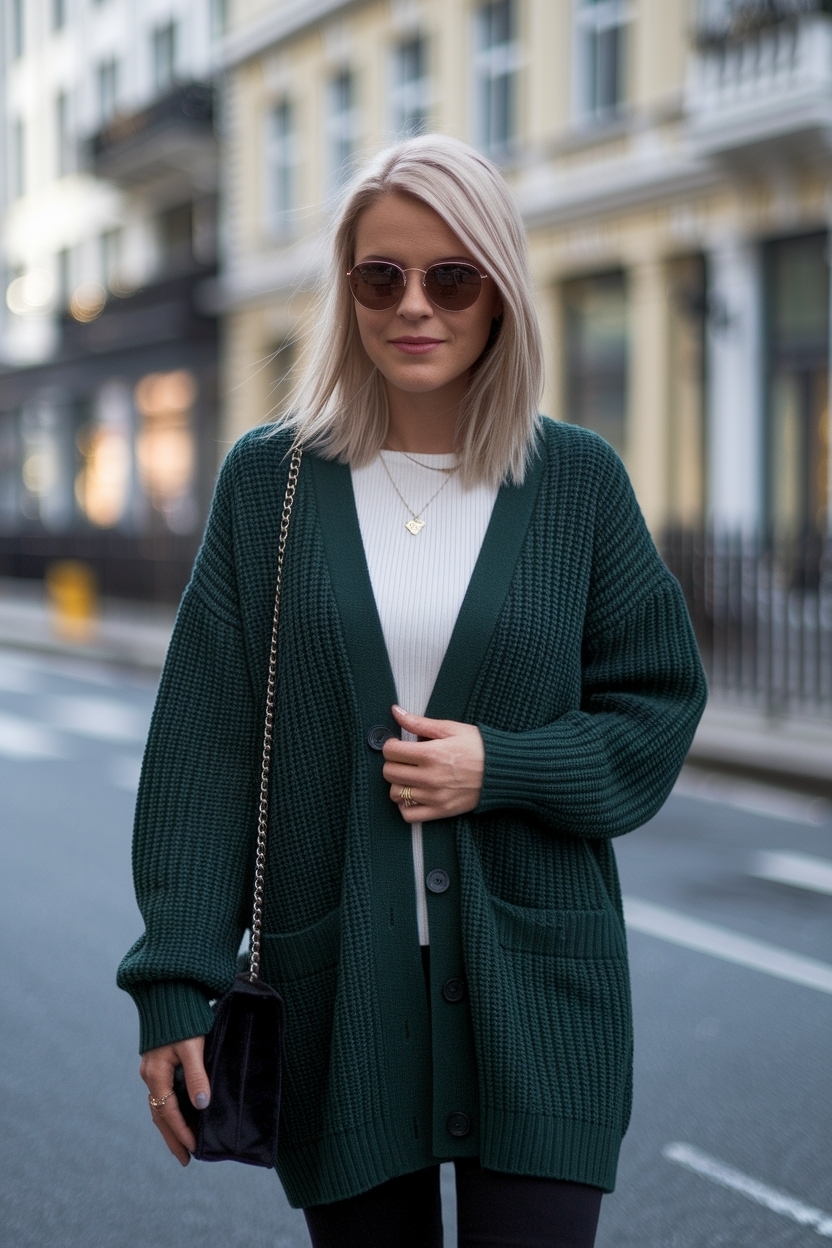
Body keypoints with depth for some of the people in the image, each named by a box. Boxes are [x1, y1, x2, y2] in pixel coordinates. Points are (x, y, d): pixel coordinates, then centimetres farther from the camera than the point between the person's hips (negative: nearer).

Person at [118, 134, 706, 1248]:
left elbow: (659, 706, 5)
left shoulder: (578, 481, 1)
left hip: (534, 987, 0)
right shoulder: (270, 479, 1)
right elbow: (204, 741, -2)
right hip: (335, 985, 1)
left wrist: (501, 767, -13)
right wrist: (174, 984, -7)